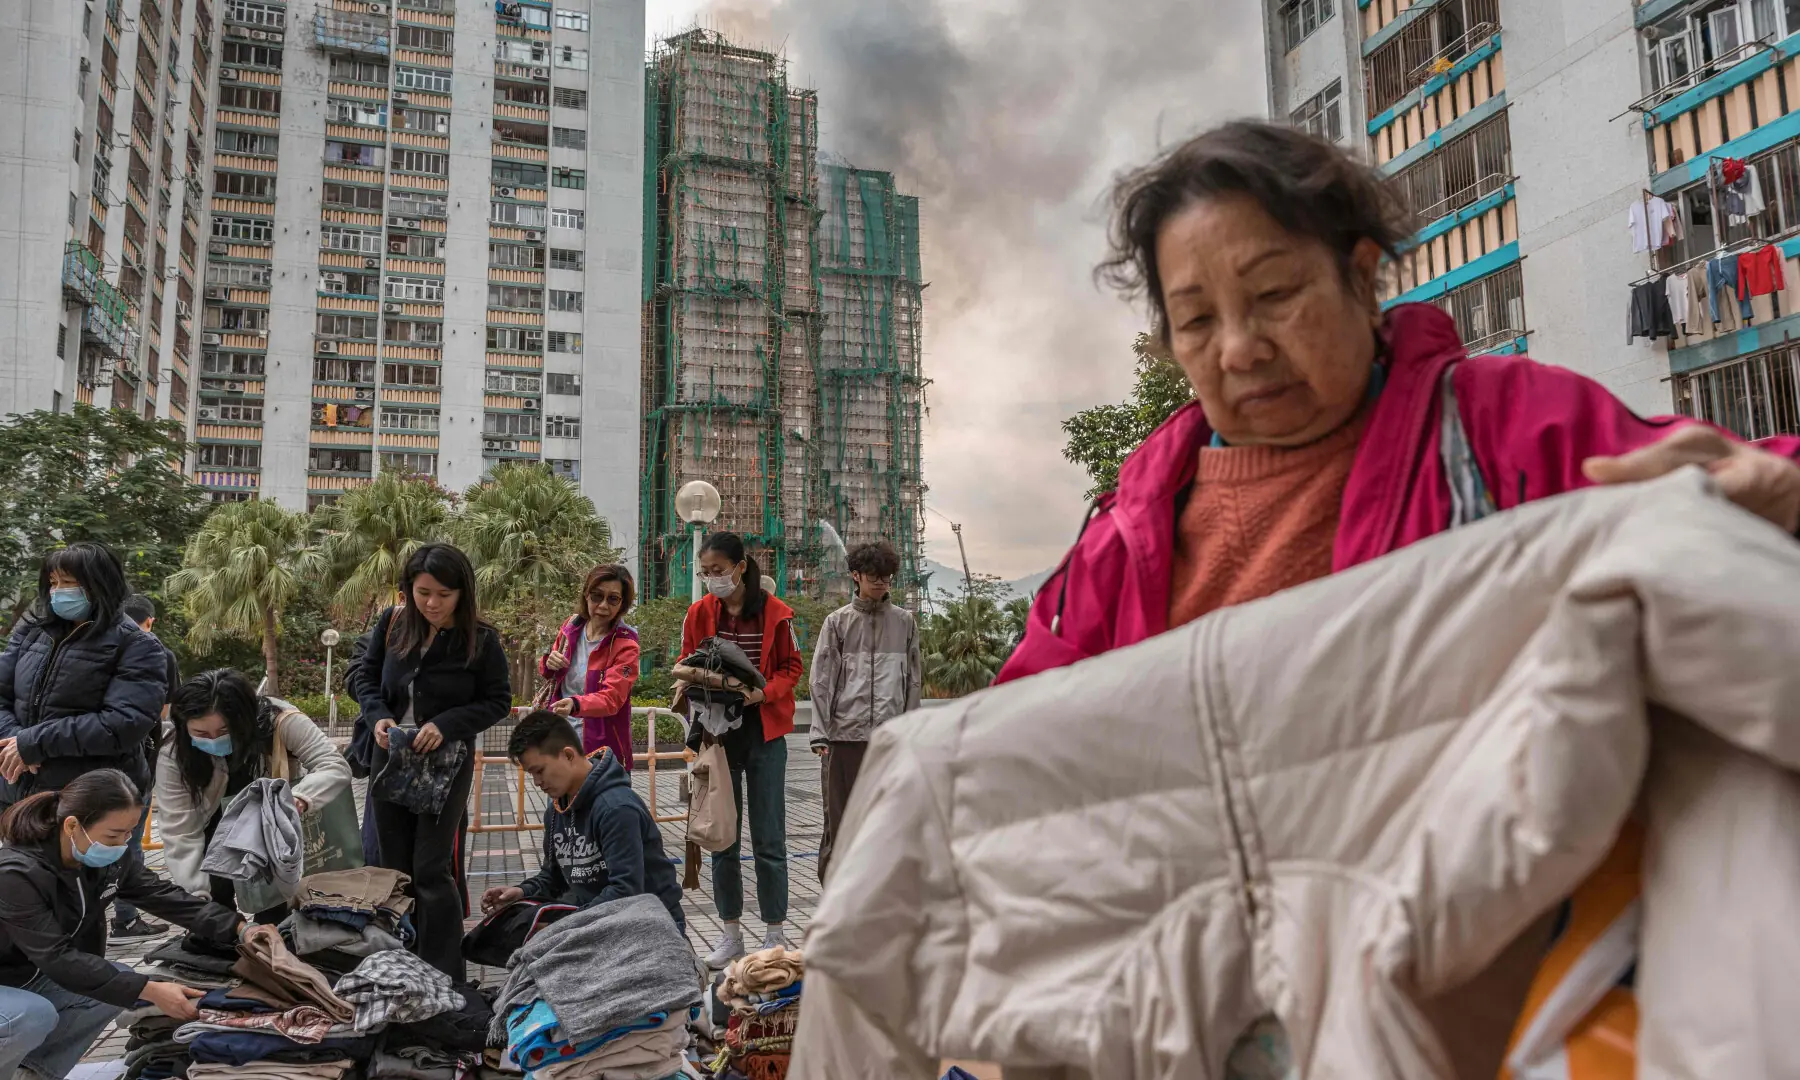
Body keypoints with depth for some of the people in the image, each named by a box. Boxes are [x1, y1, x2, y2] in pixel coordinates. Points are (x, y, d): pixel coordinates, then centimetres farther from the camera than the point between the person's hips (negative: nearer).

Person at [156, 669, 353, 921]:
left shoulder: (279, 720, -30)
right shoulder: (174, 750, -25)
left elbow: (337, 767, -33)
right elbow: (180, 831, -26)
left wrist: (298, 798, -53)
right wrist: (198, 897, -35)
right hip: (218, 826, 2)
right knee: (213, 892, -16)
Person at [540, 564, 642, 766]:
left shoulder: (625, 645, -14)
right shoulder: (572, 626, 1)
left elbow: (611, 697, -26)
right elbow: (548, 673, 16)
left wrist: (575, 705, -45)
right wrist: (549, 663, -8)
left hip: (602, 747, -5)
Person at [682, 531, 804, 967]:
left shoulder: (774, 612, -6)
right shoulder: (699, 613, 1)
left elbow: (791, 668, 1)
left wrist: (762, 693, -17)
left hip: (764, 732, -2)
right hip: (717, 731, 3)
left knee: (769, 837, 0)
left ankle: (775, 934, 11)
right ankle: (732, 934, 19)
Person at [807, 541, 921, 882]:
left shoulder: (904, 622, 9)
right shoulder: (838, 621, 4)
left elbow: (913, 678, 11)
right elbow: (821, 680, 1)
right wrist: (820, 733, -6)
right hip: (846, 732, -1)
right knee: (840, 813, 2)